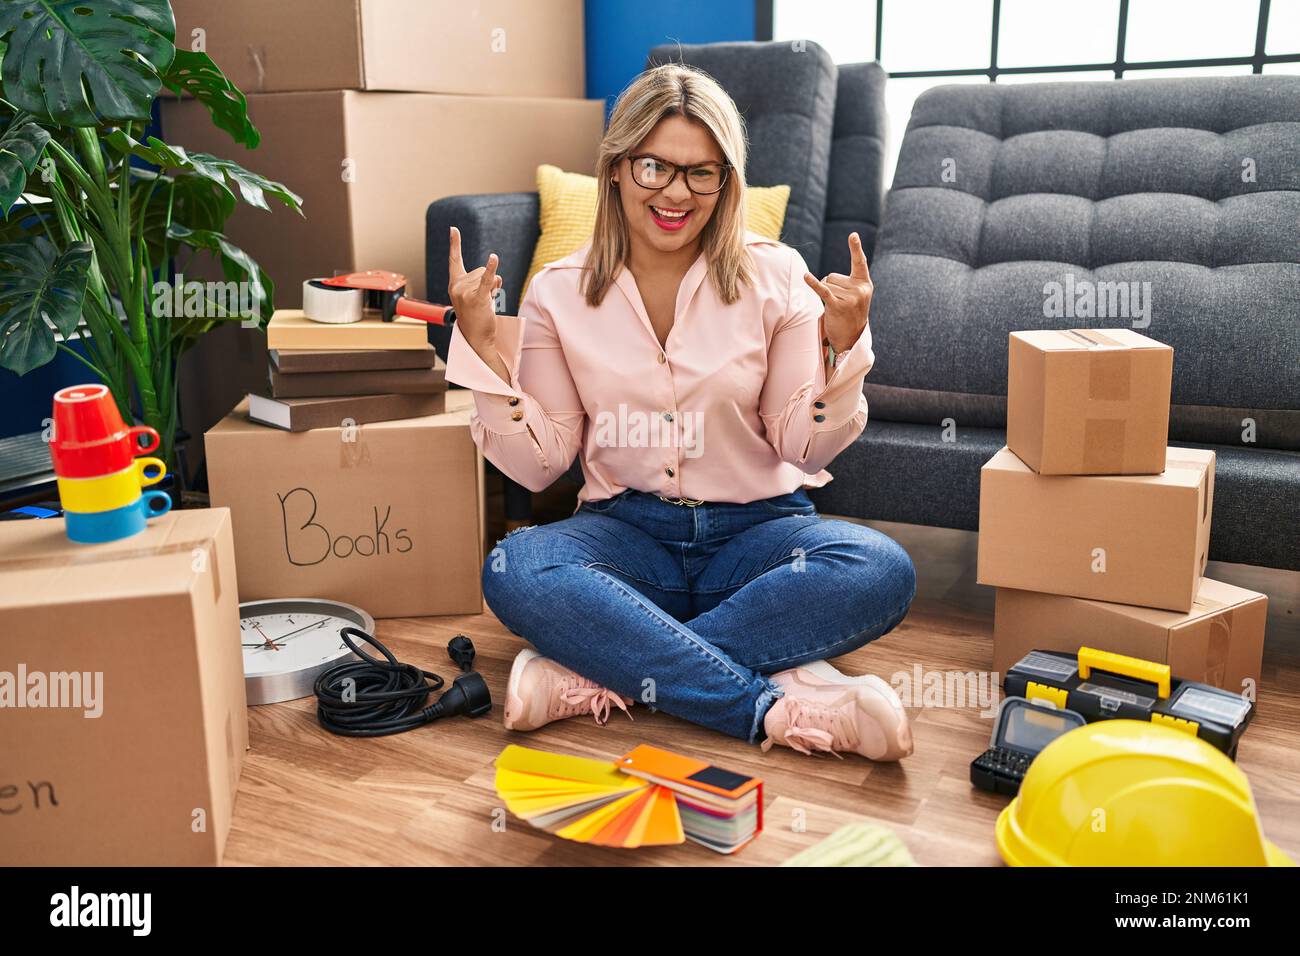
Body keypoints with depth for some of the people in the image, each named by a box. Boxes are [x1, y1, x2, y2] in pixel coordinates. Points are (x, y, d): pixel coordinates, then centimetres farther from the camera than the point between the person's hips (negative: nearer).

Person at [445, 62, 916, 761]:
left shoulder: (774, 277, -1)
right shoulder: (560, 293, 1)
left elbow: (803, 449, -2)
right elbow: (540, 465, -1)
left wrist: (840, 346, -18)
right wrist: (484, 347, -11)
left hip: (754, 526, 1)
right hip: (628, 528, 0)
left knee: (881, 572, -30)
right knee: (513, 571, -32)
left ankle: (593, 672, -27)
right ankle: (774, 708, -30)